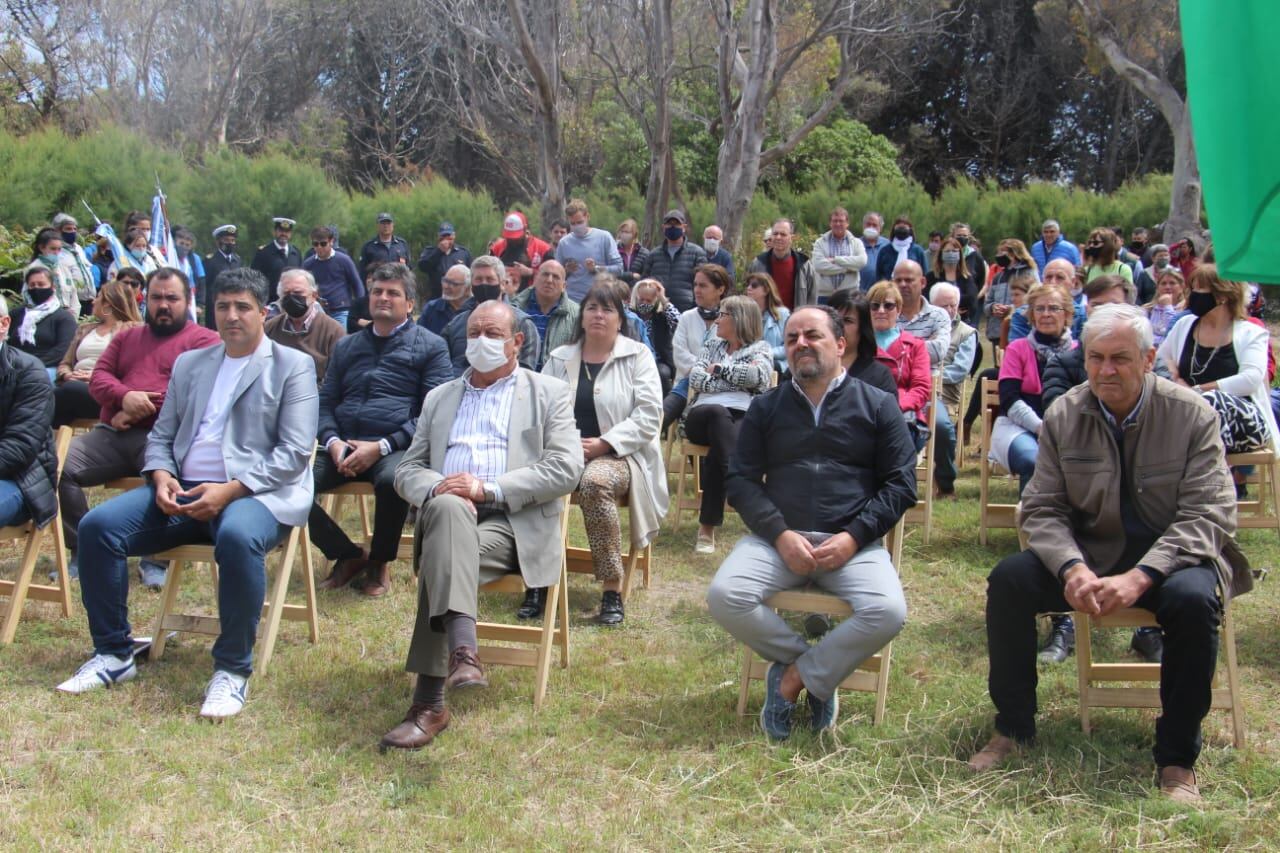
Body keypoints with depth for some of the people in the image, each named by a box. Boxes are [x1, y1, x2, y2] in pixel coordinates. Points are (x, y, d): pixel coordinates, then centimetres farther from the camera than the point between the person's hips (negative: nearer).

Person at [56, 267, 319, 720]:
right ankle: (113, 653, 0)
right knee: (97, 526, -15)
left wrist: (230, 490, -19)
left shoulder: (292, 367, 3)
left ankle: (233, 669, -23)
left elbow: (294, 453, -7)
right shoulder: (189, 364, 20)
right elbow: (161, 435, 19)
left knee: (238, 537, -39)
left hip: (255, 492, -5)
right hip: (183, 491, 6)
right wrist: (161, 477, -6)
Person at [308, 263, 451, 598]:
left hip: (395, 448, -4)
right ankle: (348, 555, 0)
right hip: (342, 448, 4)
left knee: (392, 479, -39)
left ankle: (379, 561, -8)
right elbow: (325, 402, 21)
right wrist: (333, 441, -3)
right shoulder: (346, 346, 24)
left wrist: (381, 447, -13)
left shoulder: (430, 346, 8)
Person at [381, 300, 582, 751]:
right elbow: (407, 470, 19)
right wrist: (436, 488, -7)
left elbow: (567, 468, -1)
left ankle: (429, 703, -36)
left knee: (443, 561, -33)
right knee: (448, 507, -35)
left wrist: (488, 488, -11)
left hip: (514, 523, -3)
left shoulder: (550, 393, 14)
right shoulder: (439, 398, 26)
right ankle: (462, 652, -46)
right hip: (445, 515, 3)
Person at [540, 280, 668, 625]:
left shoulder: (638, 356, 6)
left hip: (618, 455, -3)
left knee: (595, 481, -39)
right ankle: (537, 583, -20)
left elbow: (649, 415, -5)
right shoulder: (560, 358, 16)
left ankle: (613, 590, -29)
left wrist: (602, 444, -14)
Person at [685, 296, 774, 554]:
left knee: (720, 446, -38)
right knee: (720, 415, -38)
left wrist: (719, 368, 4)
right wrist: (737, 378, 0)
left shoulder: (760, 348, 16)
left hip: (745, 418, -2)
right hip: (704, 415, 2)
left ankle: (708, 526, -37)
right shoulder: (712, 344, 26)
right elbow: (695, 378, 9)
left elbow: (757, 376, -8)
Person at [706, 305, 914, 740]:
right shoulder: (765, 408, 16)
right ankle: (819, 668, -5)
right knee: (724, 596, -27)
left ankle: (795, 677, -8)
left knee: (888, 612, -30)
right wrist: (780, 534, -9)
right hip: (777, 537, 2)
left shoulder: (877, 405, 11)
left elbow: (901, 484, 6)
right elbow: (740, 480, 9)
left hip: (852, 542, -1)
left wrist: (853, 537, -10)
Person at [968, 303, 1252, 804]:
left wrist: (1140, 577, -29)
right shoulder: (1063, 417, -2)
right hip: (1089, 552, 3)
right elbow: (1041, 510, -2)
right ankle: (1013, 729, -2)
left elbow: (1207, 516, -14)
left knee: (1192, 599, -35)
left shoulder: (1192, 416, -9)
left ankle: (1177, 760, -17)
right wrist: (1072, 568, -24)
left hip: (1171, 556, -2)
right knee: (1010, 579, -21)